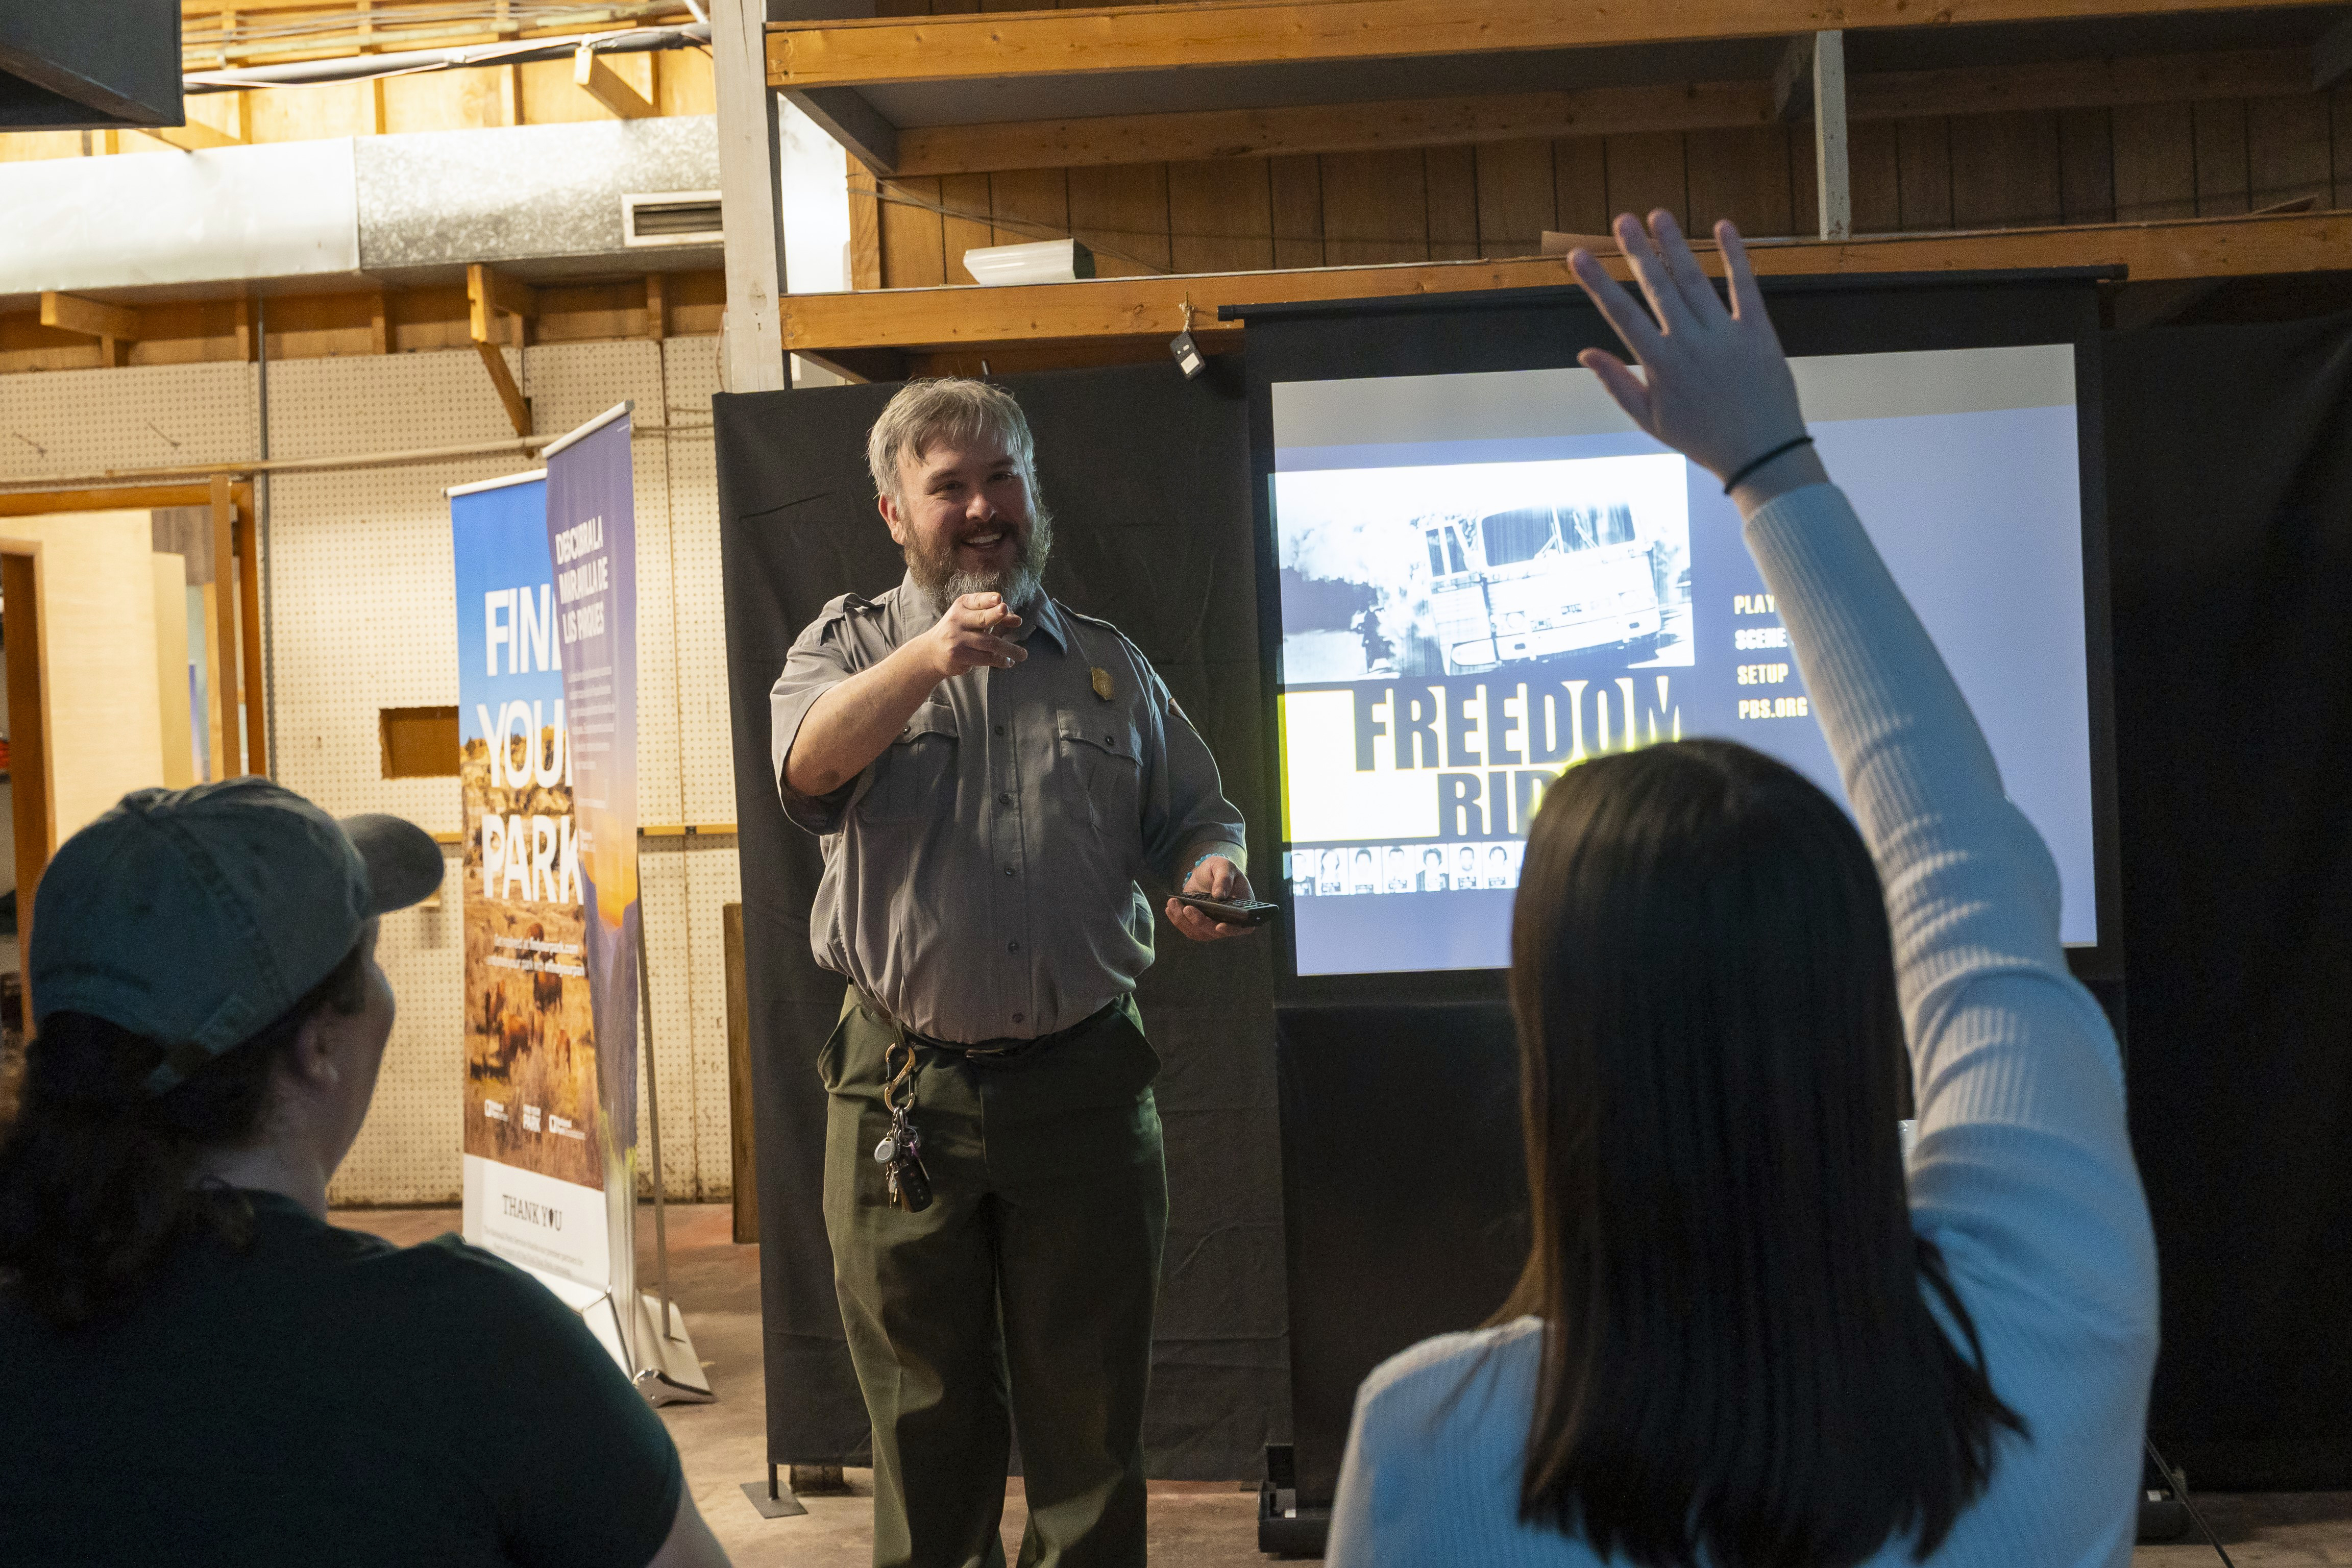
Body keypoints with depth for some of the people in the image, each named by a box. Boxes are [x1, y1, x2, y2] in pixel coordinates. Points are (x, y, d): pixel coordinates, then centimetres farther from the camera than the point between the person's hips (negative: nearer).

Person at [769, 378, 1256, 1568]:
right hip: (903, 1097, -1)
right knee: (925, 1416, 12)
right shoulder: (850, 645, 6)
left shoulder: (1110, 665, 13)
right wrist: (927, 658, -33)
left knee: (1090, 1414, 9)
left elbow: (1197, 817, 17)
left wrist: (1214, 873, -7)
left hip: (1084, 1089, 1)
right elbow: (810, 763, -16)